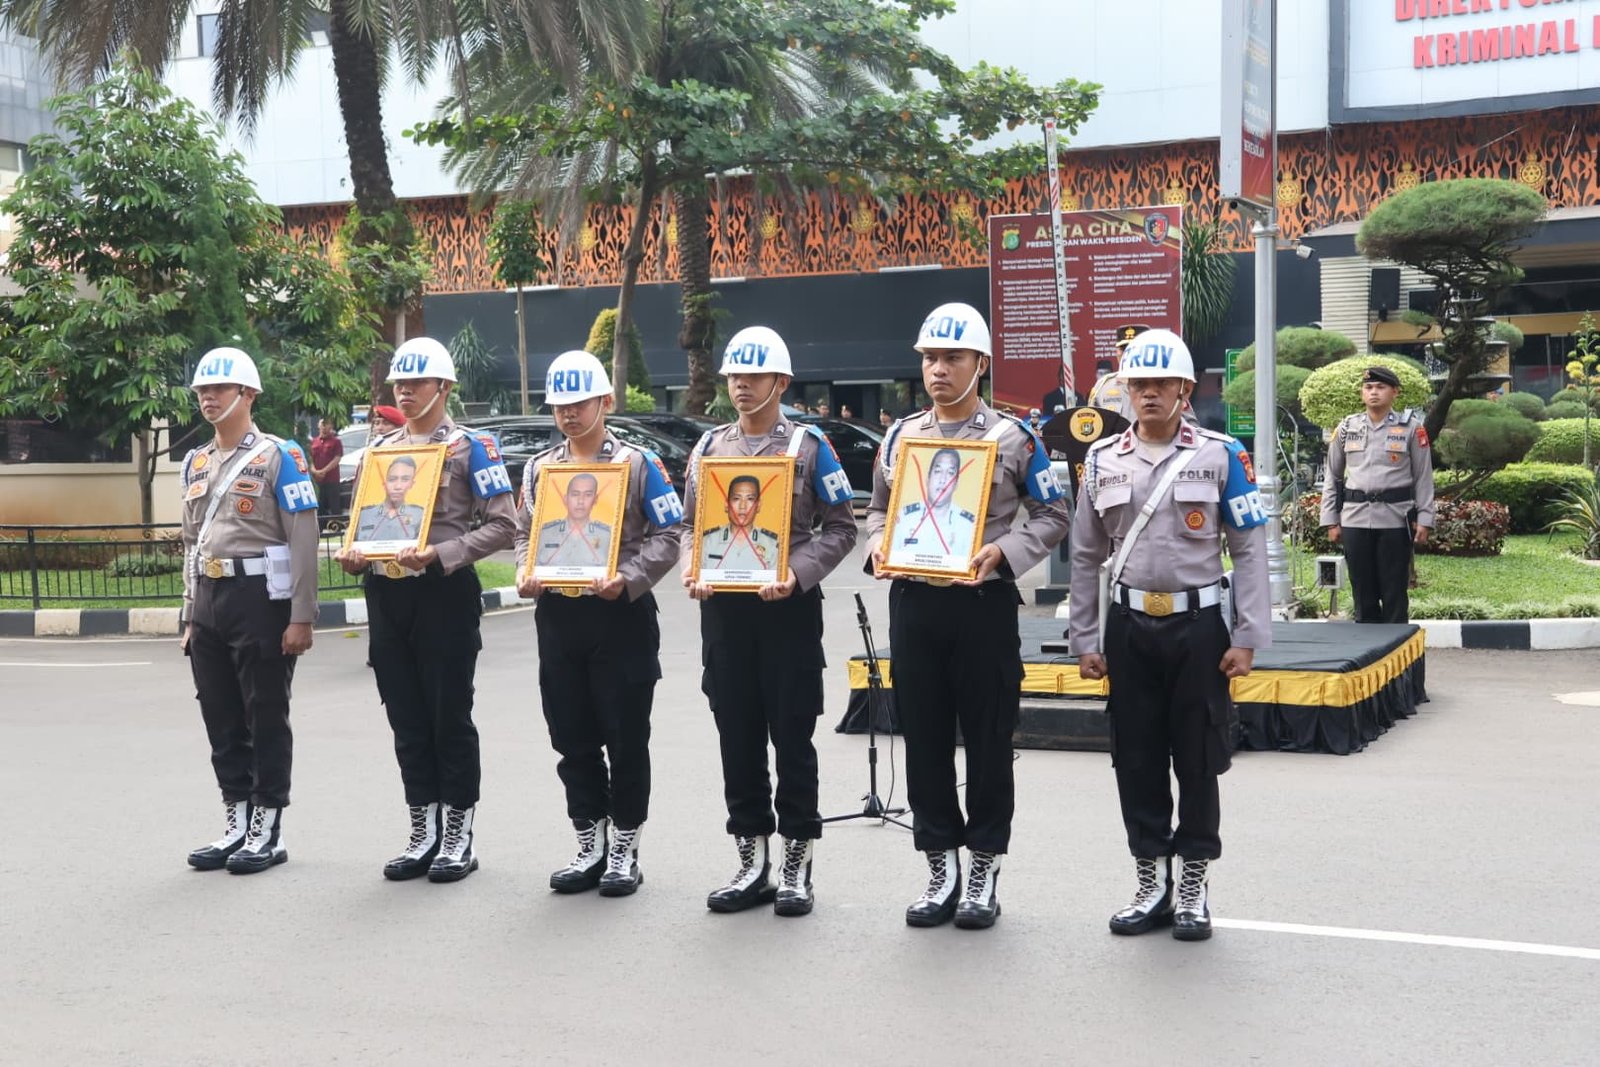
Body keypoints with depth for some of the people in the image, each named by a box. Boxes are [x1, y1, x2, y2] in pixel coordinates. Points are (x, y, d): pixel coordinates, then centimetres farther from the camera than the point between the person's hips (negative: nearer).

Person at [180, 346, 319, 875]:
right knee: (221, 719, 10)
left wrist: (301, 617, -15)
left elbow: (303, 540, -10)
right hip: (209, 600, 7)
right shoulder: (195, 462, 14)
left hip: (261, 598, -7)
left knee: (266, 718, 1)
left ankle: (268, 831, 9)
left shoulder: (279, 456, -6)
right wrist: (191, 617, 16)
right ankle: (236, 824, 20)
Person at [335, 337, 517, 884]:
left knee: (450, 717, 1)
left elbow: (502, 525, -10)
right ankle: (422, 835, 19)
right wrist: (353, 554, -2)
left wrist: (439, 554, -20)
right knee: (407, 720, 10)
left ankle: (459, 838, 10)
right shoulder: (379, 447, 15)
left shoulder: (471, 446, -3)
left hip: (445, 593, -6)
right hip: (386, 595, 6)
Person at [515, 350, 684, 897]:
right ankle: (590, 845, 20)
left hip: (620, 616, -4)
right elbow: (525, 531, 17)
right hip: (558, 618, 5)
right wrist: (526, 571, -3)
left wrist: (626, 579, -19)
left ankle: (624, 850, 12)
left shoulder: (639, 463, -2)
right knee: (573, 739, 9)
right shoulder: (538, 468, 12)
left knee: (626, 739, 2)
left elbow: (666, 537, -5)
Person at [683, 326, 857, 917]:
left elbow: (840, 527, -3)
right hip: (723, 608, 4)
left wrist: (796, 573, -18)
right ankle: (752, 864, 18)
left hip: (789, 607, -4)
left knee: (792, 737, 1)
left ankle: (796, 869, 10)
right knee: (738, 738, 8)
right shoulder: (709, 446, 11)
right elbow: (691, 523, 15)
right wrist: (692, 568, -5)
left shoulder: (808, 444, -1)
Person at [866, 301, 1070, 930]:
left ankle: (983, 873, 14)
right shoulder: (900, 436, 10)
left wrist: (1002, 552, -15)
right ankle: (941, 871, 19)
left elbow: (1051, 517, 1)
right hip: (914, 603, 4)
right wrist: (879, 549, -2)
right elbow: (879, 509, 19)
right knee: (923, 739, 7)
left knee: (988, 741, 3)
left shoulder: (1013, 438, -1)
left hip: (984, 602, -4)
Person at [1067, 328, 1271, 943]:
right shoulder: (1102, 460, 5)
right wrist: (1085, 641, 6)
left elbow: (1249, 550, -2)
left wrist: (1247, 638, -8)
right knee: (1136, 761, 7)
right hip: (1129, 627, 3)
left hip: (1198, 625, -2)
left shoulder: (1221, 455, -3)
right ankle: (1151, 886, 20)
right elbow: (1086, 557, 10)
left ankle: (1193, 891, 16)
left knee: (1198, 762, 4)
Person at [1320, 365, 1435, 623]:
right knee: (1363, 592, 6)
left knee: (1394, 592, 2)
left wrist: (1424, 520, -3)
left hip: (1395, 519, -2)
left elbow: (1424, 477, 3)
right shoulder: (1346, 428, 8)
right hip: (1355, 519, 2)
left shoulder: (1411, 427, 2)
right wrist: (1331, 521, 8)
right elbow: (1332, 477, 13)